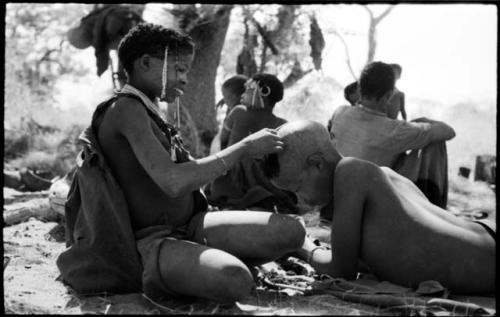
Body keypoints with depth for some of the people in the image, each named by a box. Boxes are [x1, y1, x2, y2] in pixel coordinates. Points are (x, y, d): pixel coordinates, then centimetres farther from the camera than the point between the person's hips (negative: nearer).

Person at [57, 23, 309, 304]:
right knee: (234, 281, -36)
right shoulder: (126, 108, -14)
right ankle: (159, 277, -7)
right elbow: (174, 182, -26)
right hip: (150, 241, -8)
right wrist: (243, 148, -17)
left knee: (291, 230, -11)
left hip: (189, 226, 8)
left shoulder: (147, 112, 15)